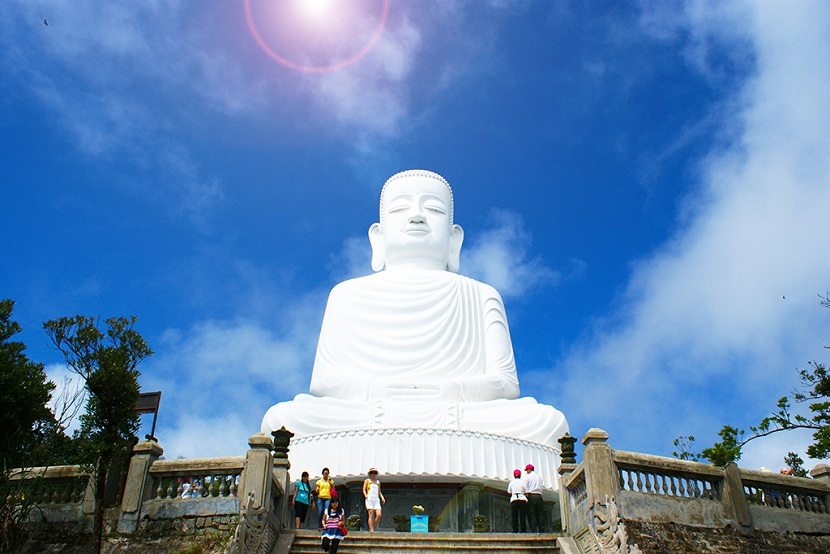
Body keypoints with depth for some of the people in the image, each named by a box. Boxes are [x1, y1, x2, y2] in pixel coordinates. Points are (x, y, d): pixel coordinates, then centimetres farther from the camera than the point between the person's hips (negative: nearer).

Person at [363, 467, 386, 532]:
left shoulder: (378, 482, 21)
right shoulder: (367, 481, 12)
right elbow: (364, 489, 5)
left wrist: (382, 497, 6)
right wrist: (365, 495, -14)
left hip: (376, 500, 3)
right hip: (369, 499, -3)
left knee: (379, 515, -11)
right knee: (371, 515, -10)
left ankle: (375, 527, 6)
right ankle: (371, 529, -7)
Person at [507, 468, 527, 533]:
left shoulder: (511, 483, 11)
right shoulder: (522, 482, 6)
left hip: (514, 499, 1)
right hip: (522, 499, -1)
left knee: (514, 518, 2)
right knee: (522, 517, -1)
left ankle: (515, 531, -5)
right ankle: (523, 531, -7)